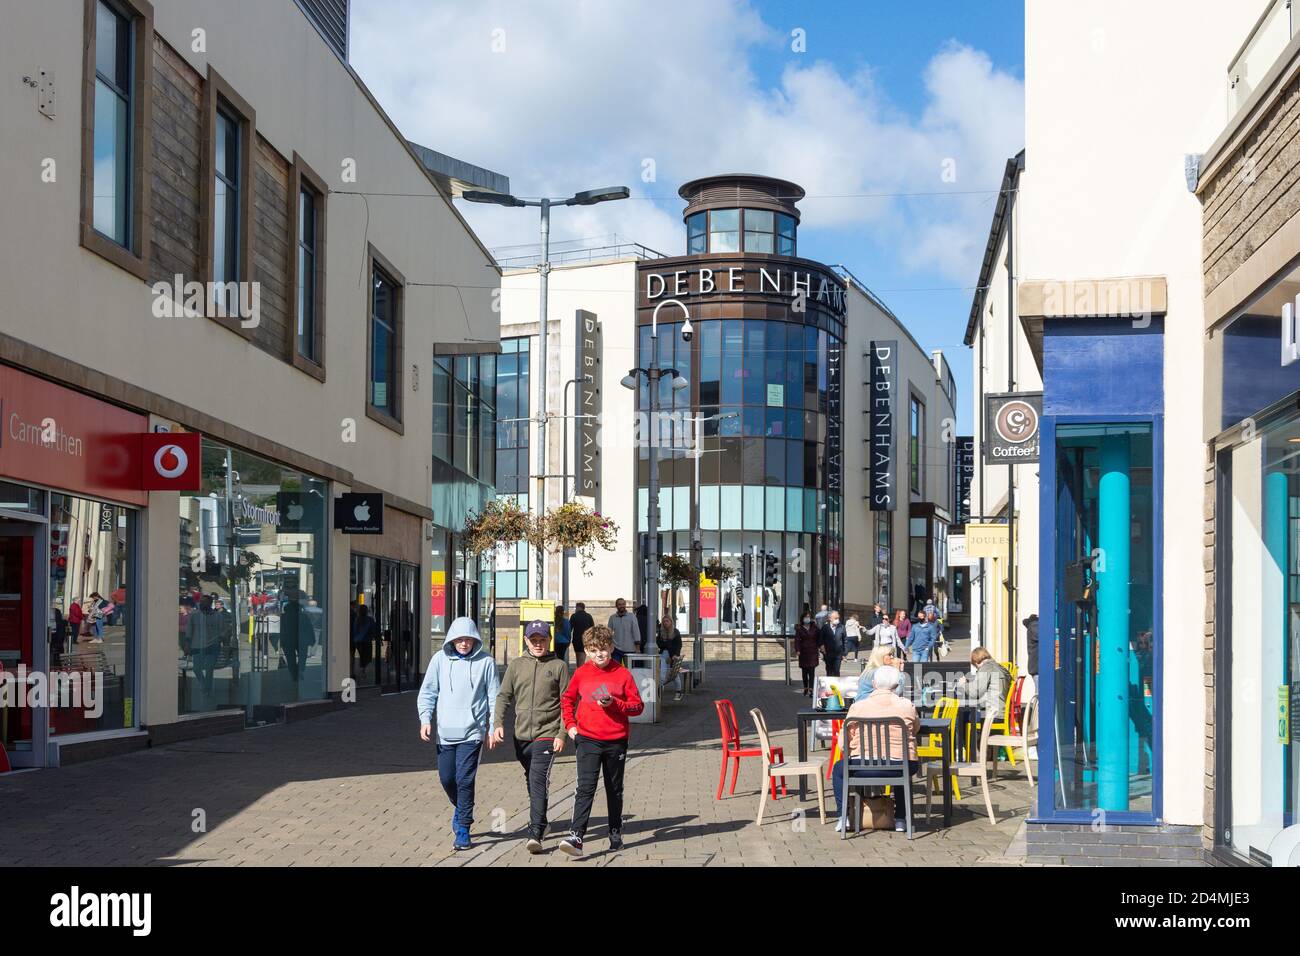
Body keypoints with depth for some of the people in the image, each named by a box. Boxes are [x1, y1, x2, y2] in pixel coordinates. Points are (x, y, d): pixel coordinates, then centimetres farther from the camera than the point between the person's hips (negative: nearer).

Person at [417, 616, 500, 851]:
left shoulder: (485, 662, -3)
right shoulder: (440, 659, 1)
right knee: (446, 777, 8)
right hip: (445, 731, 3)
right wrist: (425, 719, -5)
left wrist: (493, 728, 2)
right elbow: (428, 692, 6)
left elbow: (494, 697, 3)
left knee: (465, 779, -8)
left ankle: (463, 828, 1)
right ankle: (460, 808, 38)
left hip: (472, 731, -3)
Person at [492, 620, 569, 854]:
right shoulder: (516, 665, 11)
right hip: (521, 735, 5)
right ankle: (541, 823, 33)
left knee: (538, 781, -16)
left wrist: (562, 734, -8)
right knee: (531, 782, 16)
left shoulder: (558, 666, 1)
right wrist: (498, 723, -3)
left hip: (547, 734, -5)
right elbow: (504, 696, 11)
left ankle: (535, 833, -20)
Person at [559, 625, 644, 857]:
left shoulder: (622, 673, -3)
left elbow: (637, 705, -2)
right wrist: (570, 724, 7)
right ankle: (576, 836, -20)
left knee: (615, 790, 14)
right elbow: (567, 699, 18)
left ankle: (616, 834, 28)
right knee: (585, 788, -13)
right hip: (587, 739, -1)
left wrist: (614, 703, -17)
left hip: (616, 741, 1)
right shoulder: (581, 673, 2)